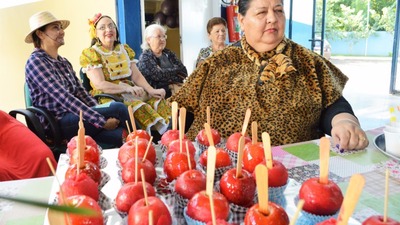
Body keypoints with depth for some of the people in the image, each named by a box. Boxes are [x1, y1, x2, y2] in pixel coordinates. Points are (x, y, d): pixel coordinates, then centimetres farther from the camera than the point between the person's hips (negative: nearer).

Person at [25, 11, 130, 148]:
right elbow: (64, 98, -19)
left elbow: (81, 92, 12)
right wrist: (101, 120, -24)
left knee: (121, 136, -22)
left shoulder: (64, 62, 17)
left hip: (77, 117, 7)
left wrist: (102, 114, -5)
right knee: (117, 109, -22)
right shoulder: (36, 62, -8)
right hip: (58, 124, -7)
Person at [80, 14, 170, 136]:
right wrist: (127, 88, -24)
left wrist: (152, 90, -10)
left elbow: (137, 76, 9)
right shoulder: (90, 54, 1)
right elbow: (100, 84, -11)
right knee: (139, 107, -33)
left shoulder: (125, 49, 17)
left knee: (158, 101, -21)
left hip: (132, 93, 5)